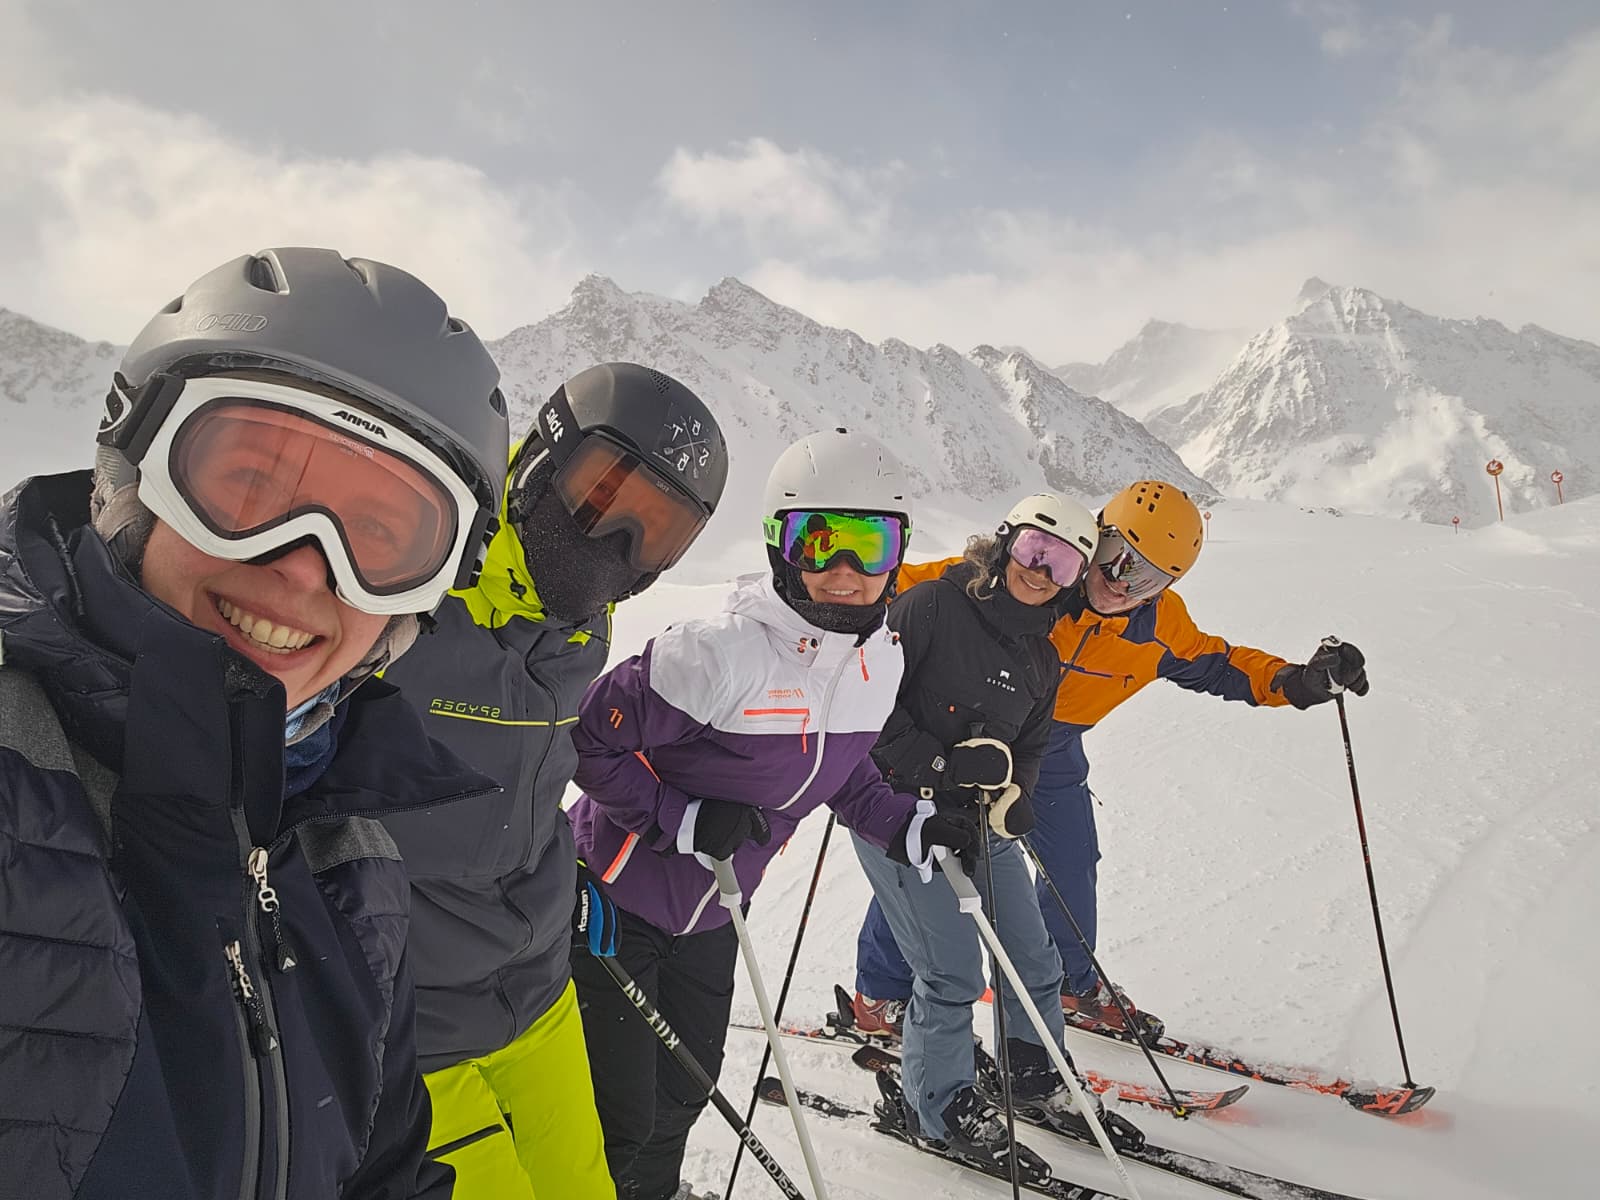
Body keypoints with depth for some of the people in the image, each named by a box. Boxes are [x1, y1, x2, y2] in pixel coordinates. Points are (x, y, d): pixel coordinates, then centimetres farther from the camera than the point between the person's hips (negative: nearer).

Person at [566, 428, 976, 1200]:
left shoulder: (879, 662, -8)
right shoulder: (721, 653, -31)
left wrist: (910, 831, -7)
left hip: (708, 912, 7)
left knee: (685, 1089, 24)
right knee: (620, 1119, 4)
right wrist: (683, 819, -28)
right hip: (616, 901, -6)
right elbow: (589, 742, -23)